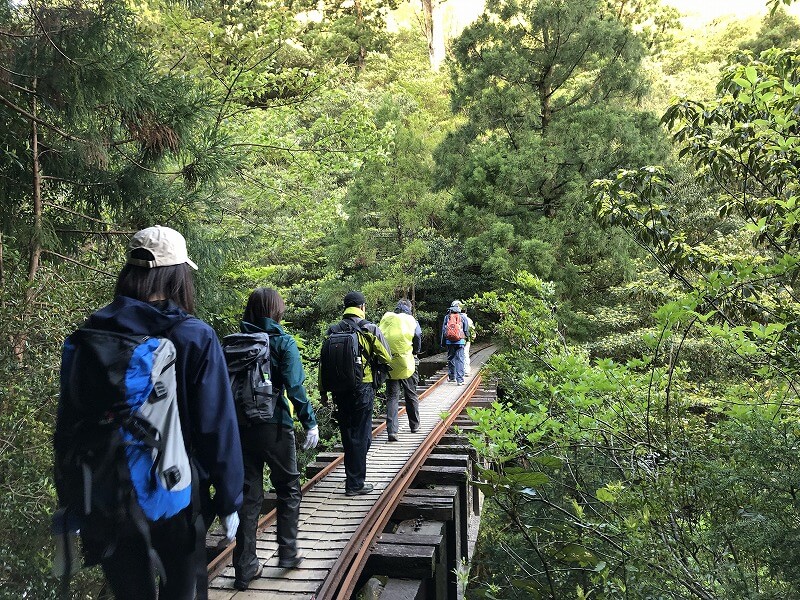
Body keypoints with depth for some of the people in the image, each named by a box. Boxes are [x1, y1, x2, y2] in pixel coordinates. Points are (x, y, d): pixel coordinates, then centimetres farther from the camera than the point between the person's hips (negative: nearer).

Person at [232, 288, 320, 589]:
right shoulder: (283, 342, -8)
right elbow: (294, 387, -14)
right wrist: (310, 423, -9)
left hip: (241, 426, 4)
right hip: (274, 426, -4)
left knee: (248, 495, 11)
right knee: (288, 488, 16)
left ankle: (245, 568, 16)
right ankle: (287, 552, 23)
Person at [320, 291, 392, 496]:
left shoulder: (332, 331, 3)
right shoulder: (370, 329, -7)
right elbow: (386, 357, -4)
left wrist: (323, 390, 10)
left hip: (339, 389, 4)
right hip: (363, 389, -4)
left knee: (347, 435, 16)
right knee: (361, 436, 5)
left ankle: (353, 478, 28)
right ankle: (355, 484, 10)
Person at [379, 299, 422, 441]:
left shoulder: (386, 318, 4)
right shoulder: (411, 320, 0)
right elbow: (418, 337, -6)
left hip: (389, 365, 1)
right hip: (407, 364, -1)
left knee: (392, 397, 6)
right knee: (411, 395, 16)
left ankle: (392, 431, -3)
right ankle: (414, 425, 31)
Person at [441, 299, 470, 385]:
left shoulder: (447, 317, 2)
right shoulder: (463, 318, -2)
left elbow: (443, 331, 5)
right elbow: (466, 331, 2)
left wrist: (443, 342, 12)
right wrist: (466, 337, 22)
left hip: (449, 341, 2)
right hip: (460, 341, -2)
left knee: (450, 359, 16)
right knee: (460, 359, -3)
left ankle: (451, 376, 26)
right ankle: (460, 379, -8)